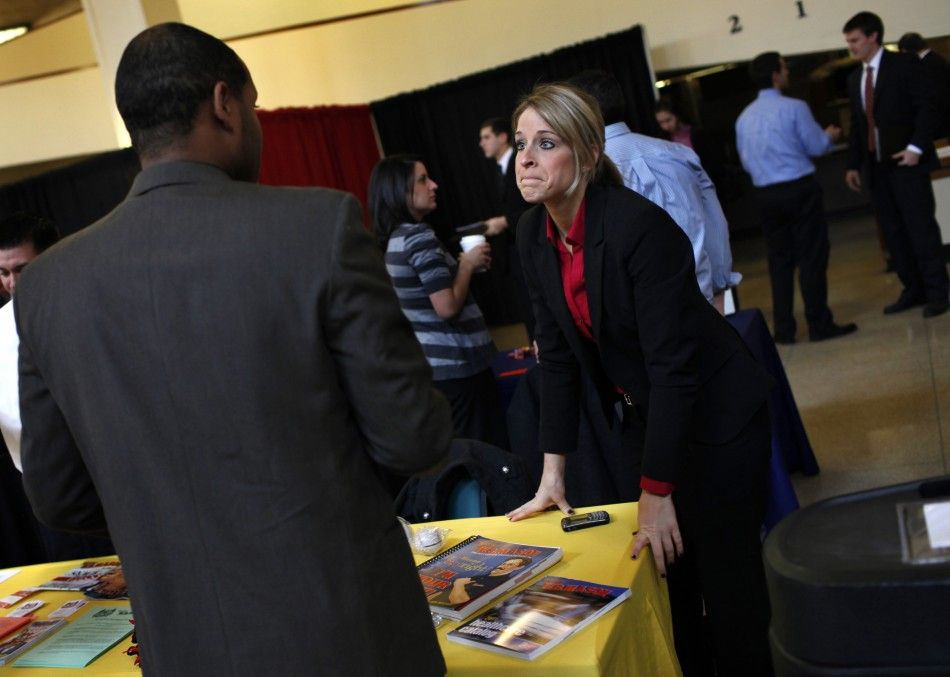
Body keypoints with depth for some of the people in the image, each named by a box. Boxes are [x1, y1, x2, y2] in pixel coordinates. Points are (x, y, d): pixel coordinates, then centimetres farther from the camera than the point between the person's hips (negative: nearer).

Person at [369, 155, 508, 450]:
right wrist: (468, 263, -10)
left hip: (426, 364, 10)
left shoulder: (391, 240, 9)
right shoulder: (419, 237, -19)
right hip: (455, 364, -9)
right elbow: (448, 307, -24)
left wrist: (460, 265, 14)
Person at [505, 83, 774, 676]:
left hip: (718, 417, -7)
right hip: (649, 420, 7)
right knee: (669, 580, 15)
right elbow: (558, 355, 2)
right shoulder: (535, 234, -5)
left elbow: (673, 364, -26)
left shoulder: (640, 226, -27)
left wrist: (656, 491, -23)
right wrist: (553, 476, 2)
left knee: (729, 577, 3)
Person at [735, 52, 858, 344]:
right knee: (811, 257, 1)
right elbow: (816, 147, -4)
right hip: (799, 188, -5)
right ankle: (819, 325, 4)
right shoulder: (794, 108, -9)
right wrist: (830, 135, 17)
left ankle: (783, 329, 12)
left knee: (780, 260, 10)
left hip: (765, 194, 5)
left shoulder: (744, 117, 7)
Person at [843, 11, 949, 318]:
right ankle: (913, 290, 14)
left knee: (921, 228, -4)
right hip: (877, 167, 6)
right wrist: (853, 164, 11)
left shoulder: (904, 65, -3)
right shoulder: (854, 78, 15)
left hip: (906, 162, -6)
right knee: (893, 233, 6)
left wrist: (917, 147, -17)